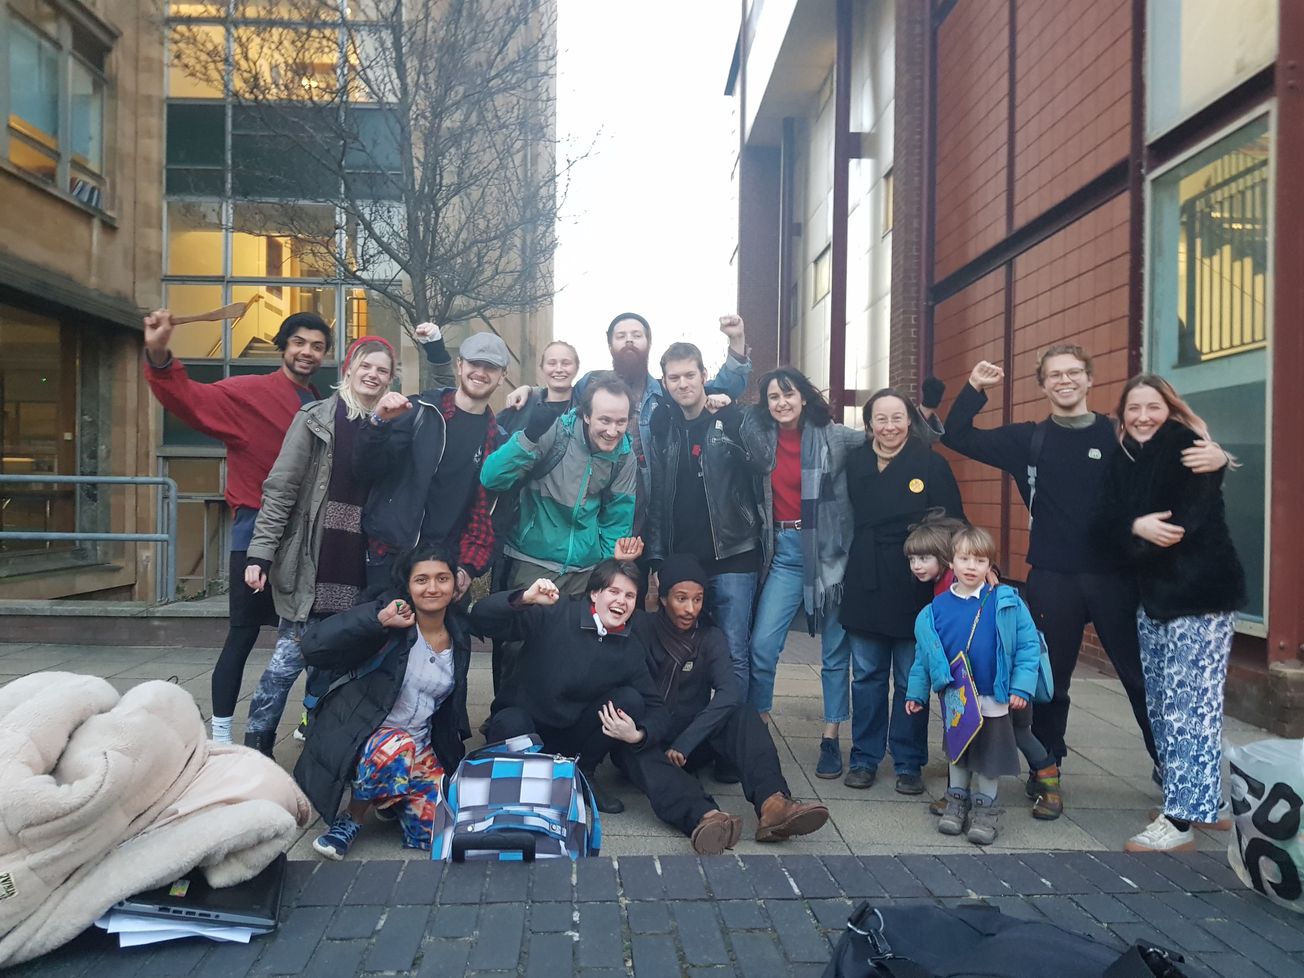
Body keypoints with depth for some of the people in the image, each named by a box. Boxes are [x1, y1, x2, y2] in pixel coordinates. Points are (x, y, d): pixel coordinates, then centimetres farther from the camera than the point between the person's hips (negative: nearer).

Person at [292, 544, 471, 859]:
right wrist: (379, 620, -31)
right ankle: (351, 818, -9)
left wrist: (454, 752, 12)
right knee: (395, 749, -39)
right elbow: (314, 646, -25)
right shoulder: (391, 617, -12)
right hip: (362, 736, -4)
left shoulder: (460, 636, 5)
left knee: (437, 831, -15)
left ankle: (390, 798, 18)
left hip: (420, 749, 5)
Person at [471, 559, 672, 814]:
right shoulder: (554, 613, -17)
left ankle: (582, 774, 1)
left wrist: (638, 735, -25)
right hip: (525, 724, -3)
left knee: (630, 699, -18)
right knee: (511, 725, -36)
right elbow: (481, 620, -23)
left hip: (576, 734, 4)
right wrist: (523, 598, -42)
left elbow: (654, 708, -2)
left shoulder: (633, 646, -4)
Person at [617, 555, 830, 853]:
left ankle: (772, 804, -46)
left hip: (692, 746, 2)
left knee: (742, 714, -24)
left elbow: (729, 693, -17)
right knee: (639, 757, -36)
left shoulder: (710, 639, 1)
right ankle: (705, 817, -61)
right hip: (646, 744, -2)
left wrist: (683, 743, -28)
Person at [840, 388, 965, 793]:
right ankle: (864, 758, 23)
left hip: (914, 588, -2)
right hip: (865, 587, 3)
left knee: (911, 680, 7)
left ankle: (909, 763, 21)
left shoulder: (931, 464, -6)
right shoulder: (854, 461, 3)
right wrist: (853, 569, 1)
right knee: (866, 676, 11)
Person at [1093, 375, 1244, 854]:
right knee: (1160, 705, 11)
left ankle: (1181, 819, -5)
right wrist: (1136, 528, -22)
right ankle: (1189, 795, 24)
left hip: (1199, 594, -7)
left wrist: (1139, 534, -8)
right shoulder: (1123, 458, 10)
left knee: (1190, 708, -8)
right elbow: (1107, 519, -2)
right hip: (1153, 595, 7)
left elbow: (1189, 519, -18)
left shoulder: (1191, 449, -8)